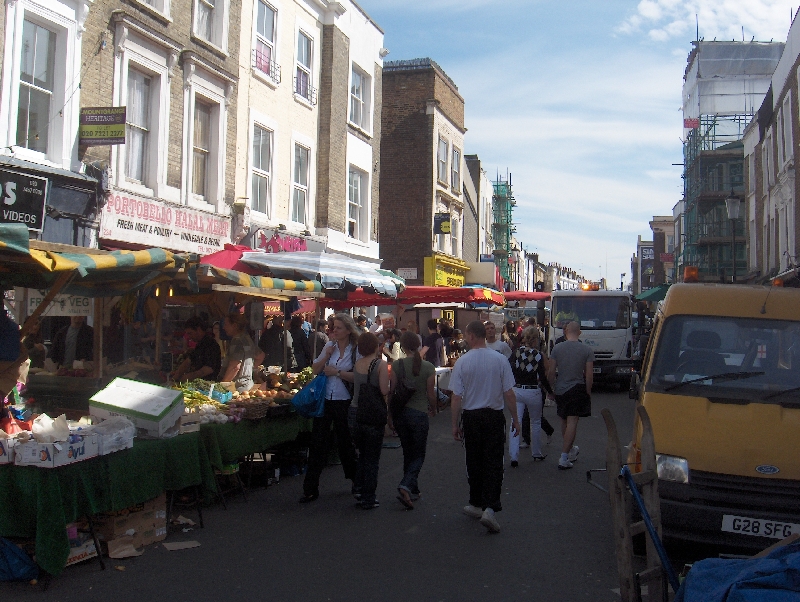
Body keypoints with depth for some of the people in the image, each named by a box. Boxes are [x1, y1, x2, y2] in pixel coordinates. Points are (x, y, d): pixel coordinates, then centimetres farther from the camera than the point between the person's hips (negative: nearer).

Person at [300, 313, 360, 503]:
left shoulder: (356, 349, -6)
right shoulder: (330, 346, 8)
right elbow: (315, 369, 8)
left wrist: (336, 372, -14)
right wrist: (327, 355, -5)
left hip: (344, 403, -4)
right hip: (325, 400, 4)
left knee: (346, 444, 10)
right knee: (317, 443, 2)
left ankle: (356, 482, 31)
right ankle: (310, 489, 8)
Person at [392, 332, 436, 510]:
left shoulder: (397, 365, -6)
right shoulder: (428, 367, -9)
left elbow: (391, 392, -5)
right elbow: (431, 394, -5)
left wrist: (390, 415, 5)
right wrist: (433, 410, 15)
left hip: (400, 413, 2)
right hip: (419, 413, -2)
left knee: (408, 453, 18)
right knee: (419, 455, 8)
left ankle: (413, 491, 25)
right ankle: (406, 486, -15)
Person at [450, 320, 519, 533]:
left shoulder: (462, 361, -8)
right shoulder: (500, 359, -6)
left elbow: (456, 398, -7)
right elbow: (509, 394, -4)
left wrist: (455, 424, 4)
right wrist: (515, 419, 8)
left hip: (471, 417, 0)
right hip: (495, 416, 0)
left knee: (474, 462, 14)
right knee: (494, 462, 2)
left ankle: (476, 504, 26)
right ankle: (490, 508, -10)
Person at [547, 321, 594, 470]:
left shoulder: (557, 348, -3)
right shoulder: (587, 350, -6)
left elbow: (551, 372, -1)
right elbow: (589, 374, -6)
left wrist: (553, 386, 13)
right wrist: (588, 392, 5)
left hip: (560, 390, 2)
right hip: (577, 389, -2)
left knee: (564, 422, 18)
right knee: (572, 423, -3)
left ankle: (570, 450, 35)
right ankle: (564, 457, -9)